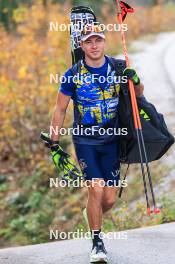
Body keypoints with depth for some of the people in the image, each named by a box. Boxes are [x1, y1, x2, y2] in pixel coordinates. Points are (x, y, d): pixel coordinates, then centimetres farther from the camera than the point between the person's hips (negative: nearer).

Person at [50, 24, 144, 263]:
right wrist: (54, 144, -2)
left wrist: (135, 80, -13)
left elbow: (138, 94, 10)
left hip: (111, 140, 2)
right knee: (96, 188, -16)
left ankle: (93, 219, 36)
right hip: (85, 140, -2)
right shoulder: (73, 76, -9)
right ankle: (97, 242, 1)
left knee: (109, 199, 1)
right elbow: (60, 110, 1)